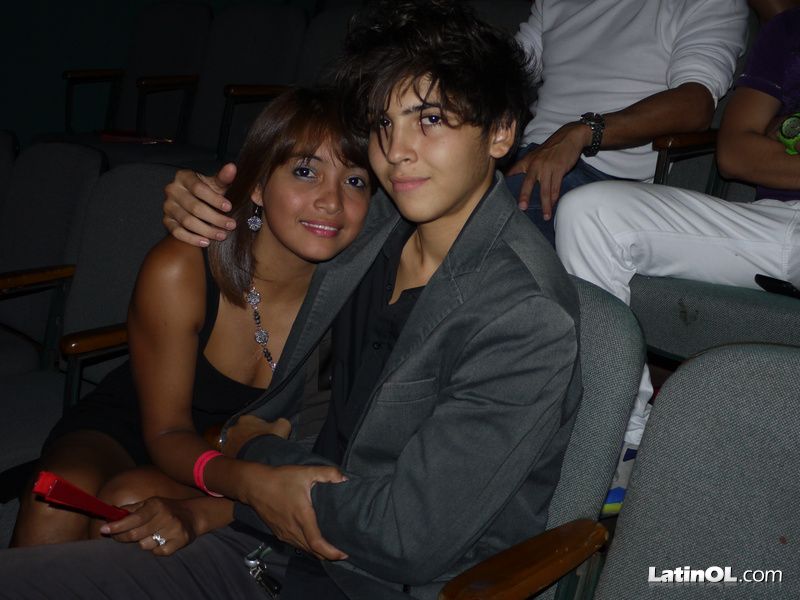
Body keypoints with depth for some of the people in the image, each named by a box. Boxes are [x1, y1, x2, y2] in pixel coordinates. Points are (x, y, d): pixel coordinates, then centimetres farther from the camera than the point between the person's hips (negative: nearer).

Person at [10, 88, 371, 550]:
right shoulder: (179, 272, -24)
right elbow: (167, 430, -15)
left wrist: (195, 514, -35)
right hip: (126, 430, 0)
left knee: (128, 500, -29)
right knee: (56, 504, -30)